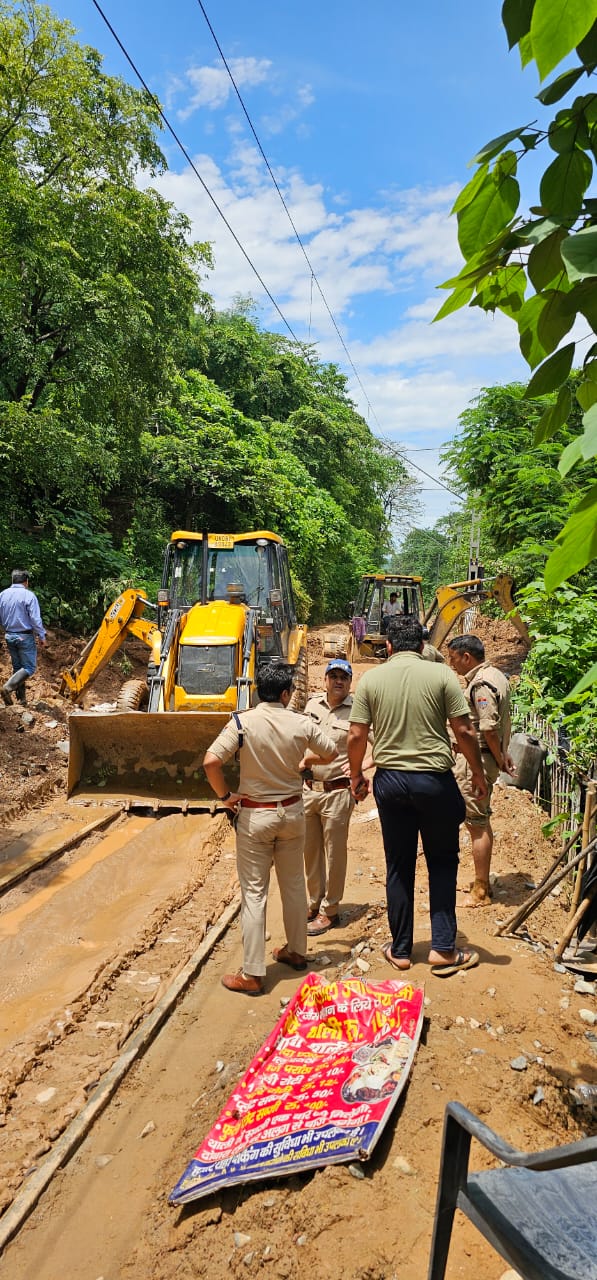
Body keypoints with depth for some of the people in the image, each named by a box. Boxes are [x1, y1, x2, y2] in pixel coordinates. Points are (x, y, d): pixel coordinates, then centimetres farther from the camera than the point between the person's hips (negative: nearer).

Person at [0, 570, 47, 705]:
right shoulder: (28, 595, -14)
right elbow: (35, 619, -15)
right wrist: (42, 636, -4)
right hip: (25, 637, -6)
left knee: (17, 666, 15)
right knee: (29, 667, 0)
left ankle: (20, 697, 18)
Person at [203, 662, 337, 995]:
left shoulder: (243, 722, -15)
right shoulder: (302, 723, -8)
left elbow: (211, 761, -23)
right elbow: (331, 754, 8)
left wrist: (225, 795, -7)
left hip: (254, 815, -3)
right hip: (292, 811, 3)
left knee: (254, 892, 4)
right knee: (294, 884, 19)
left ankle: (253, 974, 10)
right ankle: (297, 951, 35)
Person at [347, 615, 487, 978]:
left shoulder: (371, 679, 0)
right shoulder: (441, 674, -6)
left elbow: (357, 735, 0)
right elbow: (464, 731, -7)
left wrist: (356, 774, 15)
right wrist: (478, 773, 7)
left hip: (390, 780, 2)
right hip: (435, 779, -2)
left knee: (399, 867, 13)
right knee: (443, 862, 14)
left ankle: (401, 951, 23)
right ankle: (443, 949, 13)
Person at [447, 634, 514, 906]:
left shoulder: (481, 684, -20)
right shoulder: (496, 675, 12)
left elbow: (489, 729, -24)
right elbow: (502, 722, 16)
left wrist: (500, 759, -12)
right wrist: (503, 754, 16)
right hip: (485, 758, 11)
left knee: (476, 824, -1)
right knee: (482, 821, 18)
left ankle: (480, 892, 9)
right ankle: (482, 882, 30)